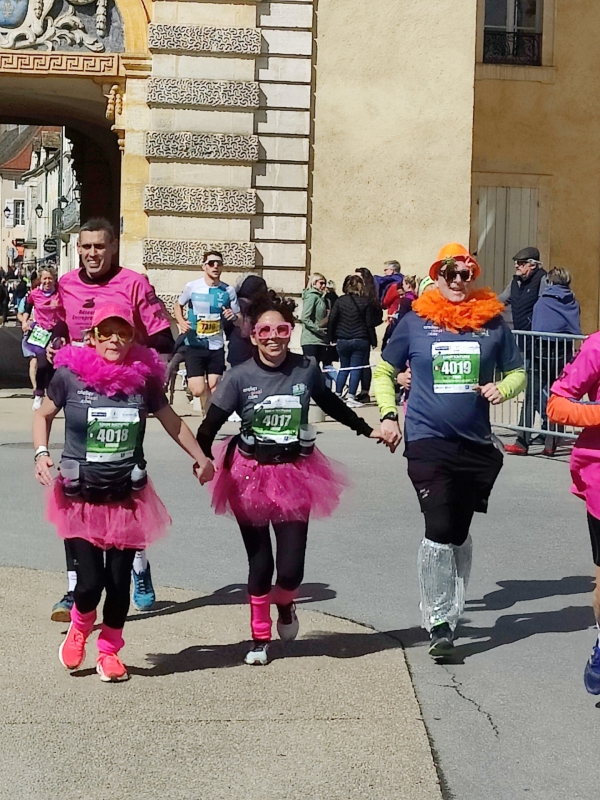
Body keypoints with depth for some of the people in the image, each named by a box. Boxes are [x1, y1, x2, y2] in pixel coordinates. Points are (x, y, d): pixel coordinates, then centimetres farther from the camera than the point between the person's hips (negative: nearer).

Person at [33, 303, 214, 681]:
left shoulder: (144, 377, -4)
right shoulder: (70, 374, -8)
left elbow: (172, 421, 12)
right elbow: (44, 414, 8)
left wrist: (201, 458, 16)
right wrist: (42, 453, -7)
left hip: (128, 497, 2)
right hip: (81, 496, -2)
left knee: (119, 581, 5)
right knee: (90, 581, -7)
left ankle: (109, 650, 30)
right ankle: (79, 628, 29)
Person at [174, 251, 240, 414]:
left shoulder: (229, 291, -3)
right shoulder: (191, 287, -6)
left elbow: (239, 320, 6)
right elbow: (178, 305, 12)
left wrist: (233, 317, -18)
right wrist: (181, 322, -8)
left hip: (216, 346, 2)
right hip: (194, 345, -2)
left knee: (213, 388, 8)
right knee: (198, 390, -8)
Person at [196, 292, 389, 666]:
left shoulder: (307, 369, -4)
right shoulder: (240, 377, -10)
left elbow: (331, 404, 14)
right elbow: (211, 424, -10)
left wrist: (368, 430, 18)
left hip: (295, 473, 1)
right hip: (251, 475, -1)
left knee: (291, 568, -4)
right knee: (260, 564, 7)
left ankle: (285, 604, 33)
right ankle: (260, 637, 28)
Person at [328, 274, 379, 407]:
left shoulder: (339, 301, 1)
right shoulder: (366, 303, -5)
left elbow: (332, 320, 0)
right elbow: (370, 324, -6)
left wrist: (332, 337, 8)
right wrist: (373, 341, 0)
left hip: (342, 340, 3)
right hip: (360, 341, -3)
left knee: (343, 368, 16)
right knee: (356, 369, 0)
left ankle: (337, 395, 13)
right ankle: (351, 398, -5)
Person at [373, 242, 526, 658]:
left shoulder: (493, 322, 3)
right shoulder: (415, 323, 0)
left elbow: (517, 371, 13)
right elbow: (385, 370, 10)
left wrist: (502, 388, -8)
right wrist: (388, 414, -2)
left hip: (477, 444, 3)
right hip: (428, 441, -2)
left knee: (459, 532, 15)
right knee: (439, 531, -12)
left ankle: (450, 610, 33)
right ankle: (439, 622, 0)